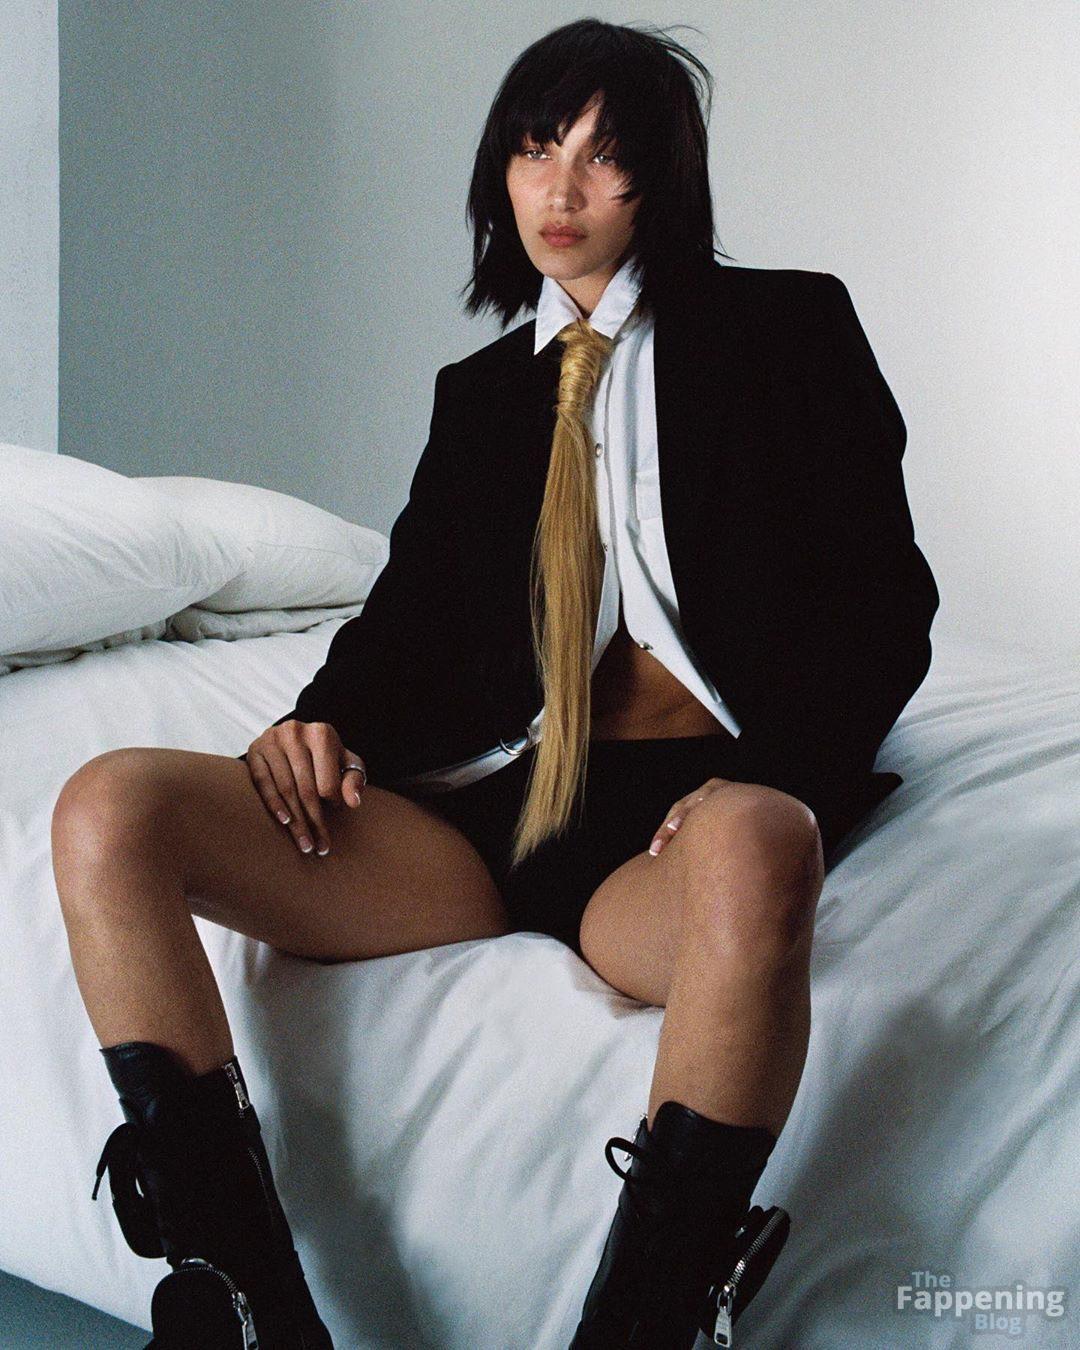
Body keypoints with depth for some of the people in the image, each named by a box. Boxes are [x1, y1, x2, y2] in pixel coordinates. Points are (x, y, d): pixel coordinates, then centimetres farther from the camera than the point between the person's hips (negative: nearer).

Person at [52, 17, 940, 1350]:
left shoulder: (784, 328, 11)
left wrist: (776, 781, -14)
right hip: (486, 810, 5)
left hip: (686, 811, -4)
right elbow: (412, 599, 19)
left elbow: (882, 602, 5)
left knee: (753, 851, -43)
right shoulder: (480, 389, 24)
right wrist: (328, 715, -5)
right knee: (107, 812, -19)